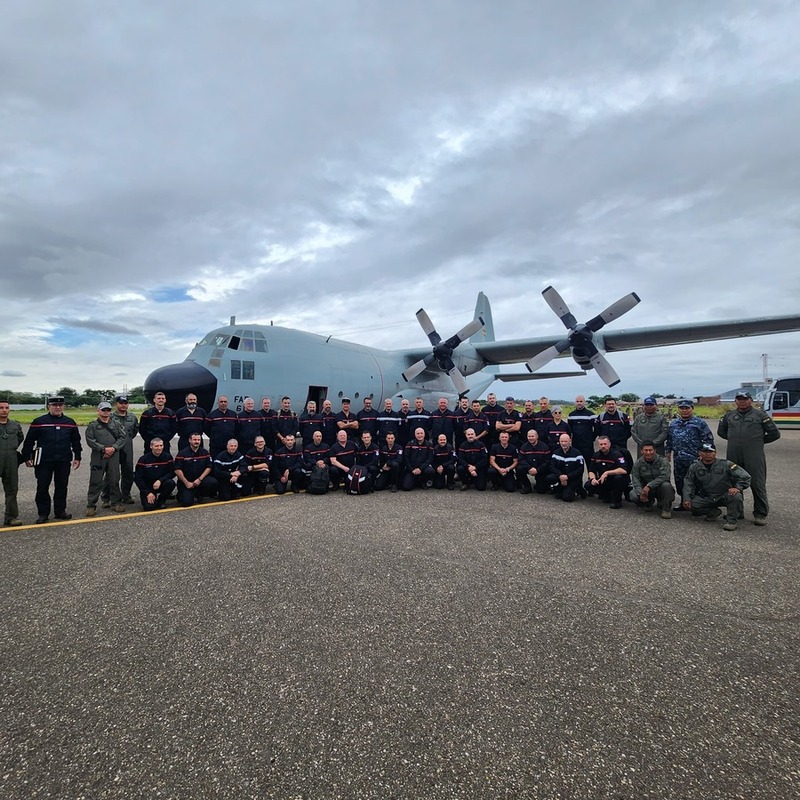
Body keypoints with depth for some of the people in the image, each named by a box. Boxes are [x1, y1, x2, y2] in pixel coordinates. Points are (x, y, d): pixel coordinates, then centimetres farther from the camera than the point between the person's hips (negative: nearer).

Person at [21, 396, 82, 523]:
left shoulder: (70, 422, 7)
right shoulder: (39, 422, -1)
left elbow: (76, 441, 12)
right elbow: (29, 441, 2)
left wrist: (77, 457, 9)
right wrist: (27, 457, 0)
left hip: (64, 461, 2)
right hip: (44, 461, -2)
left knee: (62, 487, 8)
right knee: (42, 488, 3)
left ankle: (60, 511, 19)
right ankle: (43, 514, 14)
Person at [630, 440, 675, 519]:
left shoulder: (662, 461, -12)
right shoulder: (638, 463, -2)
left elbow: (664, 477, -26)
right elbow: (635, 479, -9)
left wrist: (649, 486, -35)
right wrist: (640, 493, -27)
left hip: (660, 488, -3)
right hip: (645, 489, 3)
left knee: (666, 485, -36)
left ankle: (666, 509, -14)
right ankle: (649, 503, 12)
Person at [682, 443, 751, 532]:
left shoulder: (726, 464, -4)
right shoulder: (694, 467, 3)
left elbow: (745, 477, -6)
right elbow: (688, 484, 5)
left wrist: (738, 487, -24)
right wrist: (687, 499, -10)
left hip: (725, 496, -2)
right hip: (706, 498, 2)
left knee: (736, 496, -34)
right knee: (690, 505, -22)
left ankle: (731, 521, -15)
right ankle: (713, 512, 6)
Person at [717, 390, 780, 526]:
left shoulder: (760, 414, 2)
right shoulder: (729, 415, 13)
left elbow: (774, 434, 4)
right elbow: (721, 431, 25)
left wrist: (759, 441, 7)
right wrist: (734, 440, 14)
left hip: (754, 456, -4)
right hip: (733, 456, 4)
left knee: (757, 484, -3)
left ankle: (761, 514, 6)